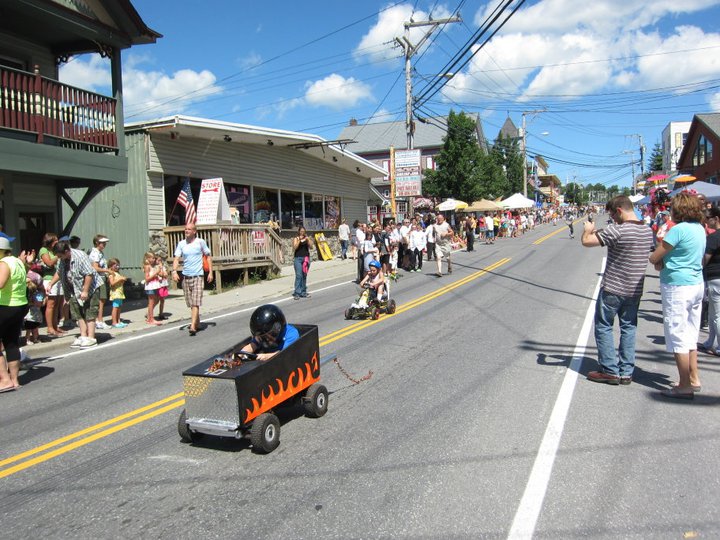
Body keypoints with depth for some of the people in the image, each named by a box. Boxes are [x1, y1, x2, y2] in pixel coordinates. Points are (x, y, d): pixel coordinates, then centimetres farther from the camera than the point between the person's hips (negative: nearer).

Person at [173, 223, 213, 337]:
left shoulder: (200, 242, -1)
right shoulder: (181, 243, 5)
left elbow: (208, 256, 6)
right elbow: (176, 258, 0)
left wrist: (210, 272, -1)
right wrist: (174, 271, -17)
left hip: (197, 276, -4)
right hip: (185, 276, 4)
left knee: (196, 303, -11)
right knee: (191, 303, 13)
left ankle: (193, 327, -17)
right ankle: (197, 323, 29)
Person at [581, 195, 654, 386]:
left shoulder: (618, 230, -20)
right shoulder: (648, 232, 5)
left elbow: (586, 241, -22)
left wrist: (588, 229, -1)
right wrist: (602, 233, 14)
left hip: (612, 289, -7)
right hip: (635, 290, 7)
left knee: (603, 327, 6)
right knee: (629, 328, 13)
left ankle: (610, 371, 9)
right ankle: (626, 372, 17)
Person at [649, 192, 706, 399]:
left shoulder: (679, 229, -18)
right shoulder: (700, 228, 9)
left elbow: (654, 258, -15)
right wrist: (665, 262, 3)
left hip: (677, 287, -9)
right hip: (697, 285, 9)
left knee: (678, 335, -1)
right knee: (690, 334, 18)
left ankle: (685, 386, 4)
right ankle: (693, 378, 27)